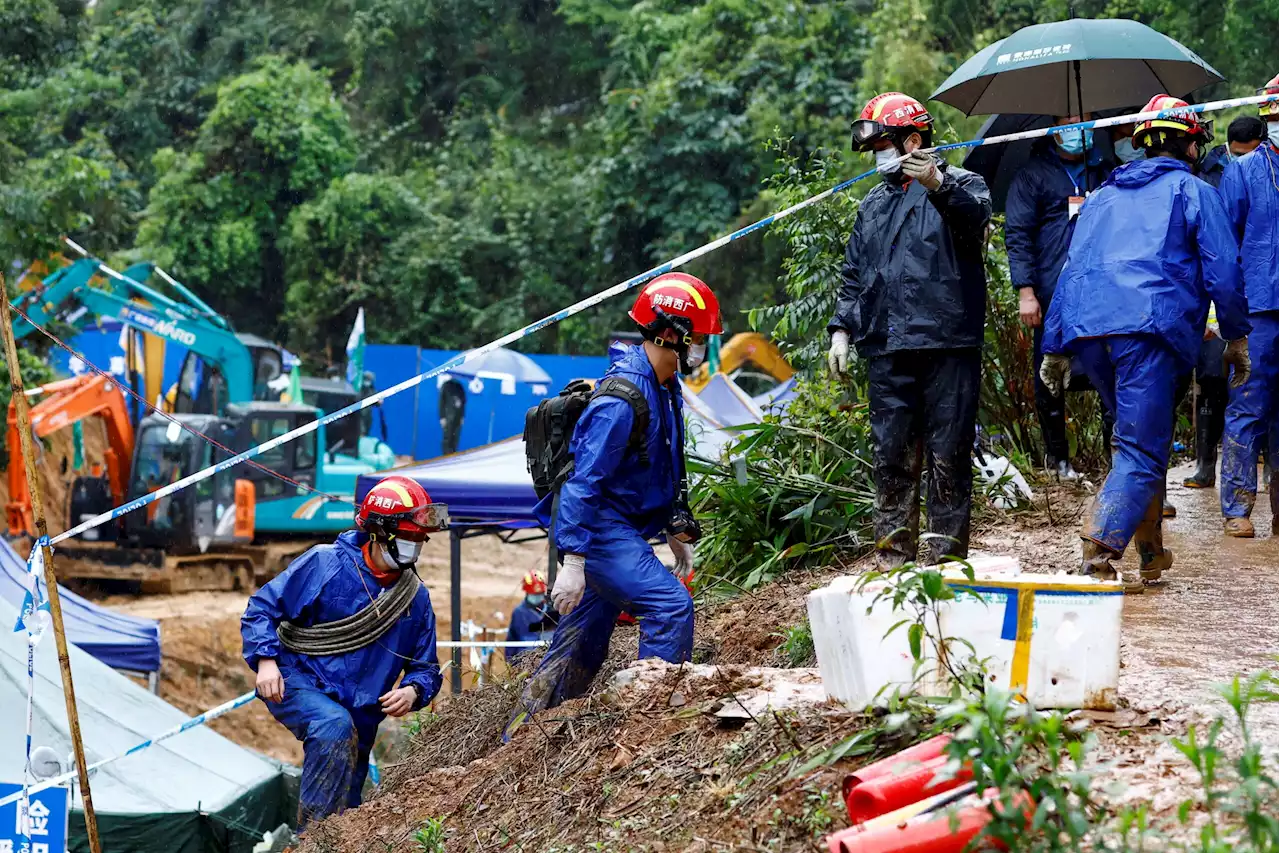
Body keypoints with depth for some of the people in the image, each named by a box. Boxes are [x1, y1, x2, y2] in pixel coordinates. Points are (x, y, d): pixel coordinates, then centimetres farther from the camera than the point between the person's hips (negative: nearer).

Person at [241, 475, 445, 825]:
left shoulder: (416, 598, 2)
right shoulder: (325, 564, -11)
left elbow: (426, 668, 9)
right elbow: (263, 606, -7)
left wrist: (413, 691, -15)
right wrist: (265, 660, -22)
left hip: (360, 713, 6)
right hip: (298, 685, -5)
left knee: (345, 805, 11)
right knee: (335, 725, -37)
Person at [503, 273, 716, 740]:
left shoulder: (665, 387, 9)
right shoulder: (623, 398, -22)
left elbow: (664, 470, 22)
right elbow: (583, 481, -25)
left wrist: (676, 532, 23)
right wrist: (572, 561, -28)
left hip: (621, 531, 10)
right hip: (598, 530, -10)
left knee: (581, 648, 14)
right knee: (671, 606, -21)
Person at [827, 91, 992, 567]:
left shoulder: (960, 185, 5)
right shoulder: (873, 205, 23)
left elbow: (977, 215, -19)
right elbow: (853, 275, 26)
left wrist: (938, 185, -37)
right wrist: (841, 329, 15)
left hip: (948, 346, -5)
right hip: (887, 351, 5)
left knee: (948, 456, -3)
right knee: (891, 458, 5)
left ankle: (946, 558, 2)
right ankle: (893, 557, 10)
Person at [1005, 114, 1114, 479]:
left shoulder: (1101, 175, 19)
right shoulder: (1033, 175, 4)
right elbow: (1017, 235, -3)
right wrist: (1025, 292, -11)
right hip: (1052, 295, -4)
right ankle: (1056, 455, 11)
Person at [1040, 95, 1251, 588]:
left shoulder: (1102, 196, 28)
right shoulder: (1193, 191, 12)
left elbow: (1071, 270, 24)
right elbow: (1222, 269, 5)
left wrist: (1055, 348, 25)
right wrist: (1235, 335, 14)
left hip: (1085, 327, 6)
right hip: (1151, 326, -6)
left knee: (1139, 438, 22)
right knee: (1141, 452, -9)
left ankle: (1150, 551, 23)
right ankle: (1096, 558, -26)